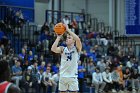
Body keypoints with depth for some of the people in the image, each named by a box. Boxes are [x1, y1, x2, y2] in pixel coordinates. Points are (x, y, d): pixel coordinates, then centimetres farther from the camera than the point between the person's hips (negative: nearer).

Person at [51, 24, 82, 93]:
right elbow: (53, 49, -10)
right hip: (63, 76, 3)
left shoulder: (76, 48, 1)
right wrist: (58, 37, -6)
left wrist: (68, 30, -16)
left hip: (73, 76, -3)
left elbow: (78, 39, -19)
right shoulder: (62, 49, 9)